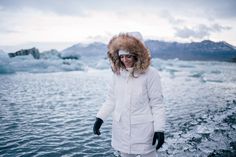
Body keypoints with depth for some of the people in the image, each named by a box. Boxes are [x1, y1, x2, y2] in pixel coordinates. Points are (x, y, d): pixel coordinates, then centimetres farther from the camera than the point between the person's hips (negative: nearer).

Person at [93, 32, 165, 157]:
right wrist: (100, 118, -1)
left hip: (143, 130, -4)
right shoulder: (118, 73, 0)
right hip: (122, 130, 4)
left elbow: (157, 104, -10)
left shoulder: (150, 73, -13)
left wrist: (159, 129, -12)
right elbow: (111, 99, 7)